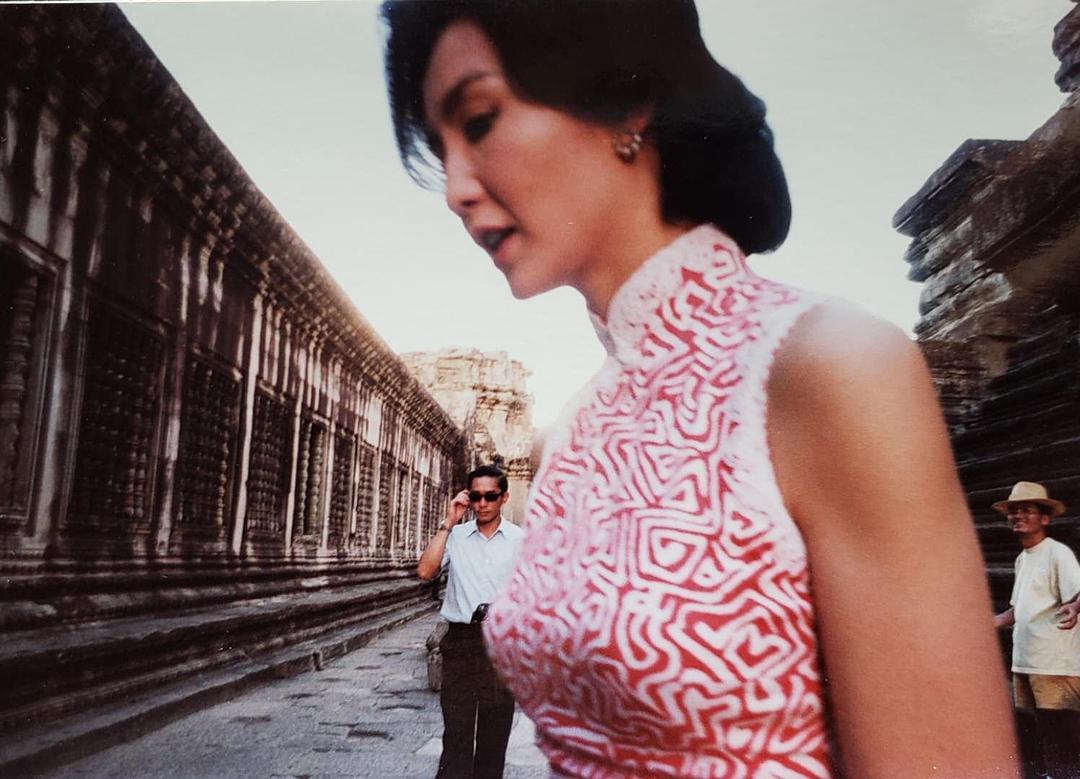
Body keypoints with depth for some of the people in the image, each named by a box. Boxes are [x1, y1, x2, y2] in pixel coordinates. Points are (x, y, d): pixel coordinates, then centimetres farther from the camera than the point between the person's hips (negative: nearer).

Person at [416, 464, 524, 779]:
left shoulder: (519, 540, 1)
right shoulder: (455, 536, 1)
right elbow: (425, 571, -12)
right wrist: (448, 523, -12)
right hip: (460, 639, 0)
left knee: (495, 730, 11)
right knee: (456, 728, 2)